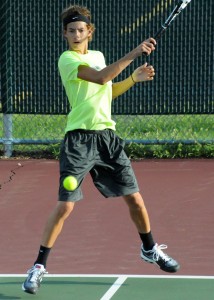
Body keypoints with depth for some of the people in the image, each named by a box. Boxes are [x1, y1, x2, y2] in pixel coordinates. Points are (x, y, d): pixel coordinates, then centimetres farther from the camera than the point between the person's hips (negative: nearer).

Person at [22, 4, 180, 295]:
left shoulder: (98, 56, 14)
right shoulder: (67, 59, -9)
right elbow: (101, 77, -24)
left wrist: (134, 78, 15)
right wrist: (133, 53, -25)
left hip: (108, 136, 6)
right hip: (79, 139, -6)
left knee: (135, 199, 10)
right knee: (65, 205, -12)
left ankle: (150, 249, 34)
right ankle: (39, 267, -3)